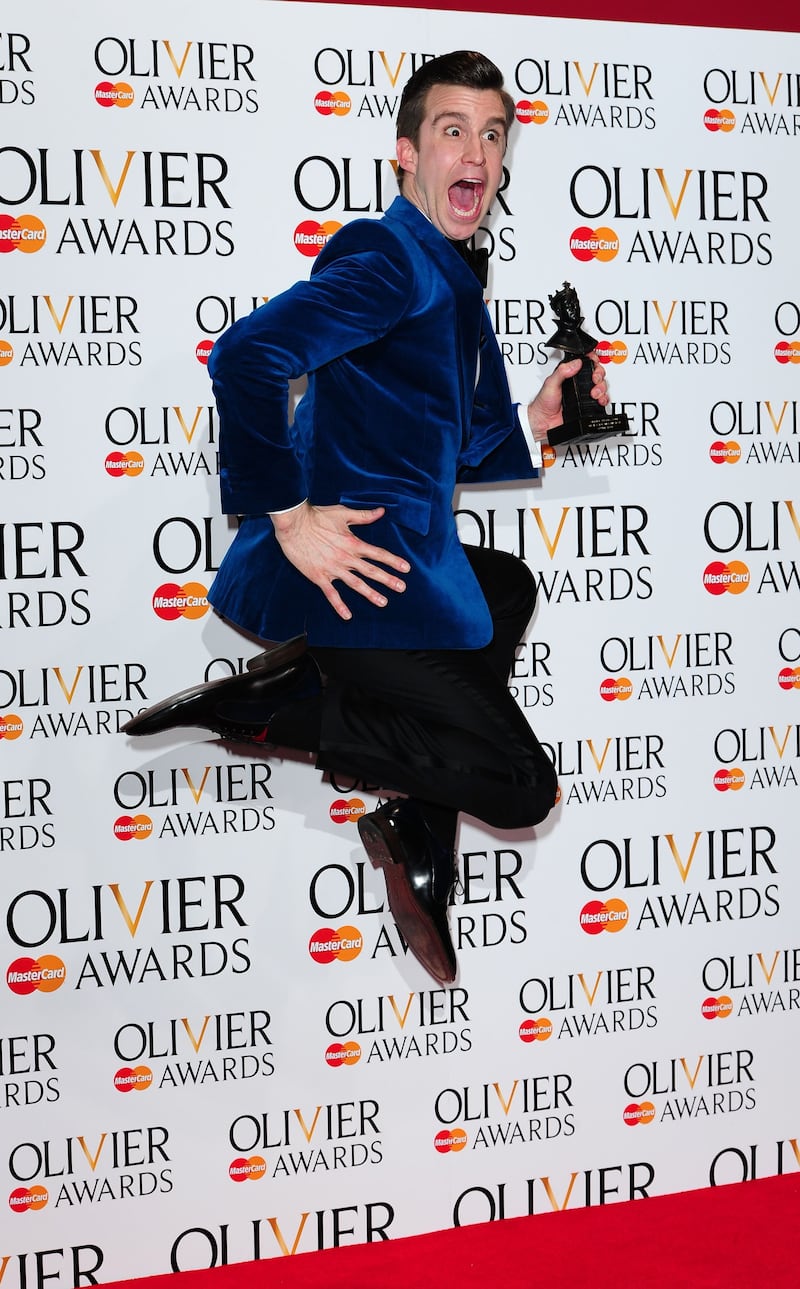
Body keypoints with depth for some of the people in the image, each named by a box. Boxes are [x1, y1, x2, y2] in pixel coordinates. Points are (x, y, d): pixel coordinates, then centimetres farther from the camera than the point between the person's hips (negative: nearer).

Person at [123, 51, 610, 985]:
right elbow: (248, 355, -27)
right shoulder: (390, 259, -11)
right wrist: (286, 517, -24)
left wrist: (537, 420, 8)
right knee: (520, 787, -10)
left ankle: (415, 836, 22)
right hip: (355, 574, -10)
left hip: (411, 565, 10)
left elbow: (459, 452, 26)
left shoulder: (453, 280, 20)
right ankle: (258, 707, -5)